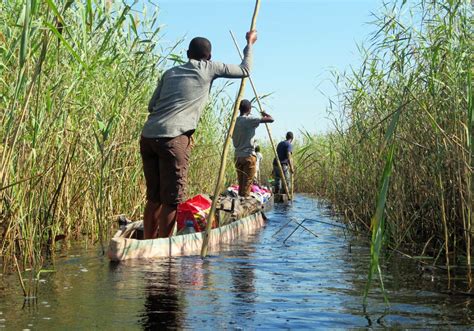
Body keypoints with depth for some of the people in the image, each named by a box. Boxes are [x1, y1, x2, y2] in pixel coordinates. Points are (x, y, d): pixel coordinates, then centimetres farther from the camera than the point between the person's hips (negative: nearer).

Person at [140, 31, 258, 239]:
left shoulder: (170, 72, 23)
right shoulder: (209, 68, 11)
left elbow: (152, 105, 18)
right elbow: (245, 70, 20)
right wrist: (249, 43, 34)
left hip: (148, 136, 6)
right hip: (173, 138, -6)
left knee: (153, 197, 12)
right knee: (171, 199, -2)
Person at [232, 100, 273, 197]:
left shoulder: (235, 122, 10)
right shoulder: (249, 120, -10)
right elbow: (271, 119, -12)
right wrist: (265, 114, 7)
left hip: (238, 156, 7)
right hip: (248, 156, -7)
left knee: (241, 184, 10)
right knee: (247, 184, -5)